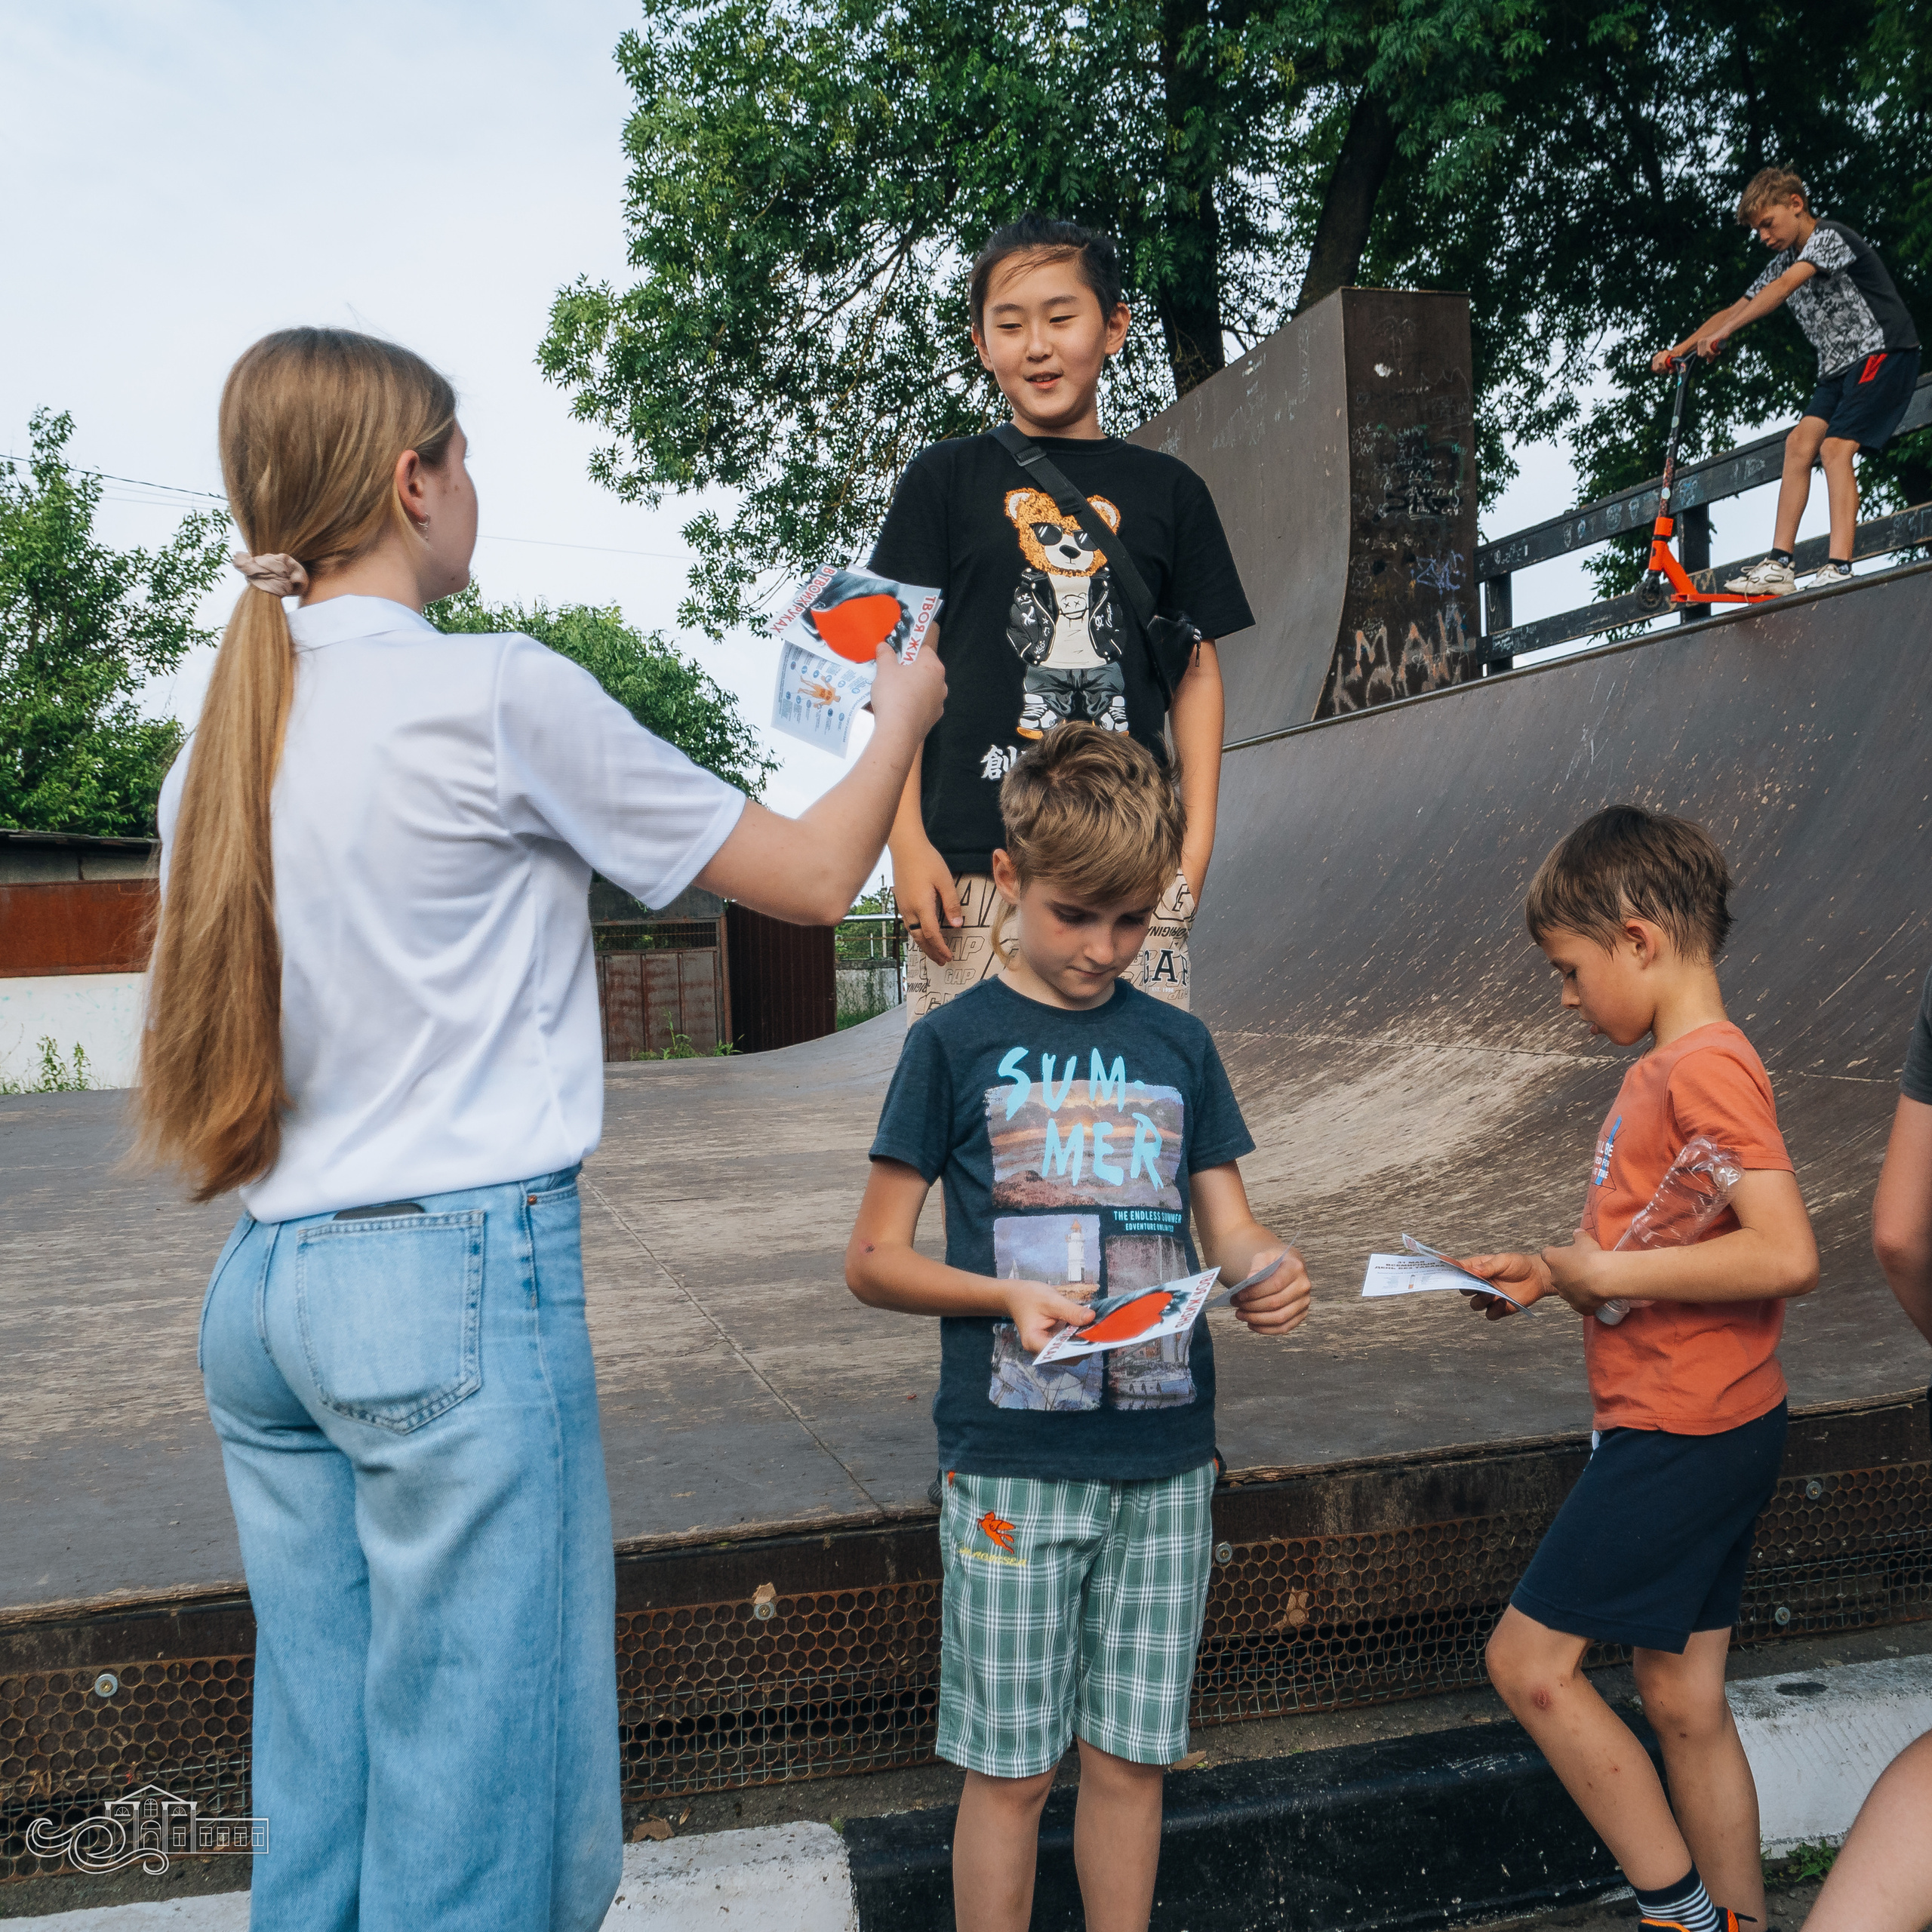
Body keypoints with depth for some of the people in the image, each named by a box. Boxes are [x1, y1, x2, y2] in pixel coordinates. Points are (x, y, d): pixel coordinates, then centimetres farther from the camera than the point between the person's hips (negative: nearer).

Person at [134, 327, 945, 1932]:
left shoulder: (223, 737, 11)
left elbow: (210, 1075, 16)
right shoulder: (501, 694, -10)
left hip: (265, 1281, 8)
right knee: (473, 1786, 4)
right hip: (459, 1274, -7)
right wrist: (903, 714, 13)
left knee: (318, 1764, 16)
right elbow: (814, 877, -3)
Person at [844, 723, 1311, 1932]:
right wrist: (1006, 1297, -18)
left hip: (1165, 1456, 3)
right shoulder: (957, 1042, -2)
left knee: (1131, 1754, 13)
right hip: (1012, 1458, -3)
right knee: (1011, 1766, 6)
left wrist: (1269, 1274, -12)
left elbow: (1230, 1225, 11)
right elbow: (874, 1262, -1)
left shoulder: (1178, 1046, 9)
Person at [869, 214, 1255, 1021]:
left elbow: (1197, 669, 14)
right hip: (974, 854, -1)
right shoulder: (944, 480, 10)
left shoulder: (1168, 490, 14)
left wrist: (1196, 836, 4)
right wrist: (907, 840, -3)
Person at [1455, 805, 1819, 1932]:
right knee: (1685, 1701, 15)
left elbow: (1785, 1254, -28)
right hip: (1698, 1429, 10)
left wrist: (1606, 1271, -20)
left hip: (1683, 1435, -10)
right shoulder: (1672, 1067, 12)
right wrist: (1549, 1275, 7)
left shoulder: (1706, 1068, -18)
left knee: (1531, 1662, -2)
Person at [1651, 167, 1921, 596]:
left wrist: (1722, 333, -33)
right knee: (1799, 444, -5)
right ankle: (1780, 564, -10)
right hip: (1840, 367, 9)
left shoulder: (1831, 236, -12)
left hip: (1883, 352, -9)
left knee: (1835, 446, -22)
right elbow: (1736, 310, 17)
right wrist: (1677, 350, 7)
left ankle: (1839, 567, -29)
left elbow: (1781, 289, -27)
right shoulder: (1785, 262, 15)